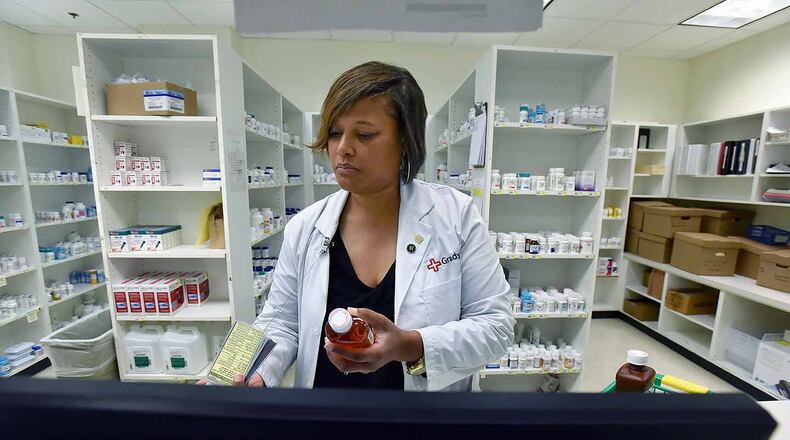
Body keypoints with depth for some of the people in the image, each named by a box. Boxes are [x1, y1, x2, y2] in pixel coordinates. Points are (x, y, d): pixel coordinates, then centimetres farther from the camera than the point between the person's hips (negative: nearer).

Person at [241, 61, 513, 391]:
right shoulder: (304, 228, -10)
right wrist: (256, 374, -20)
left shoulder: (456, 215, -18)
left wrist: (412, 347, -29)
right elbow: (282, 323, -2)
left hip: (427, 386, -2)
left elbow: (495, 323, -16)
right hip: (320, 383, 3)